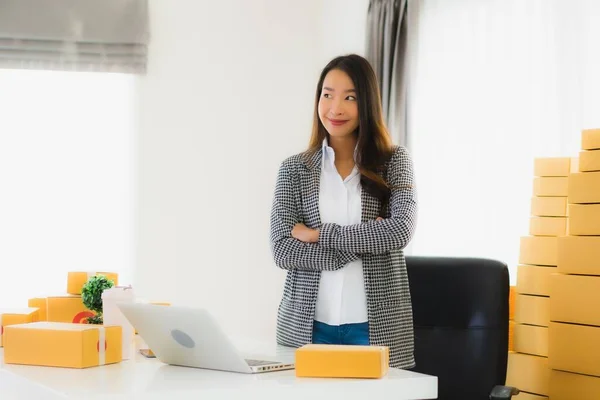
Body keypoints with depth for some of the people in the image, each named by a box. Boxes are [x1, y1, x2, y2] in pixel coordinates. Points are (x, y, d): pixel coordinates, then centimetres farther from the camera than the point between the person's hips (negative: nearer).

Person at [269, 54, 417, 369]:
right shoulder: (294, 169, 4)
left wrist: (318, 234, -10)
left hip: (375, 326, -1)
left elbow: (399, 231, -12)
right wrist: (365, 242, -12)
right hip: (308, 325, 1)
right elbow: (282, 250, -6)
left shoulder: (394, 161, 3)